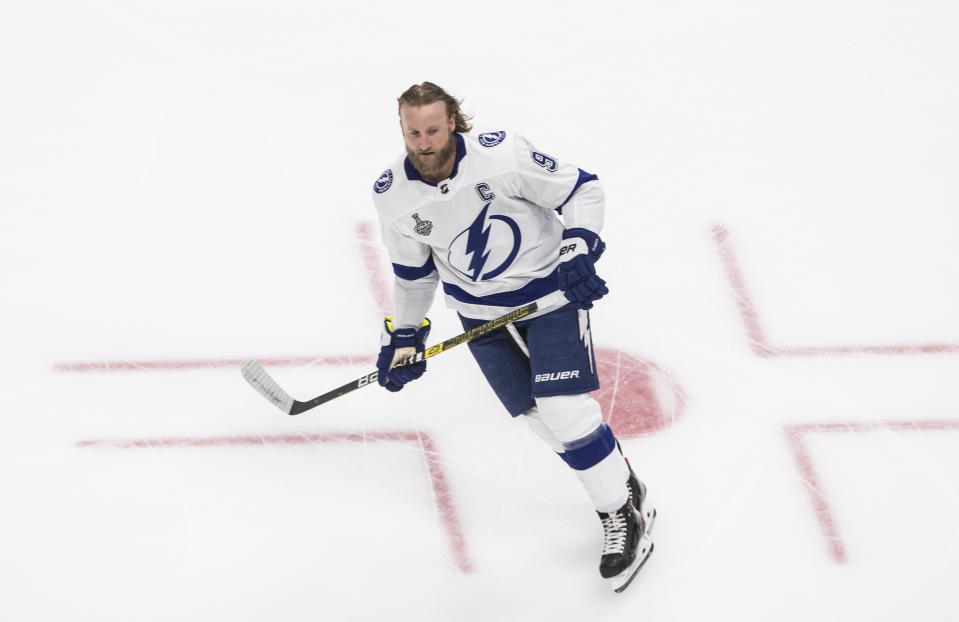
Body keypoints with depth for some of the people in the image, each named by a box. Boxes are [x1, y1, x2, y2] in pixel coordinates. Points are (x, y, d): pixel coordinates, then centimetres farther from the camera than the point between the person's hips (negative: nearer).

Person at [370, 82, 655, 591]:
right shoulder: (393, 195, -10)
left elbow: (581, 188, -14)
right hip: (480, 312, 4)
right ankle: (619, 479, 22)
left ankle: (625, 517, 2)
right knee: (535, 415, 0)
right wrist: (403, 337, 11)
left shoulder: (501, 155, -24)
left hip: (551, 290, -4)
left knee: (564, 407, -13)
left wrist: (577, 250, -25)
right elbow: (413, 272, 7)